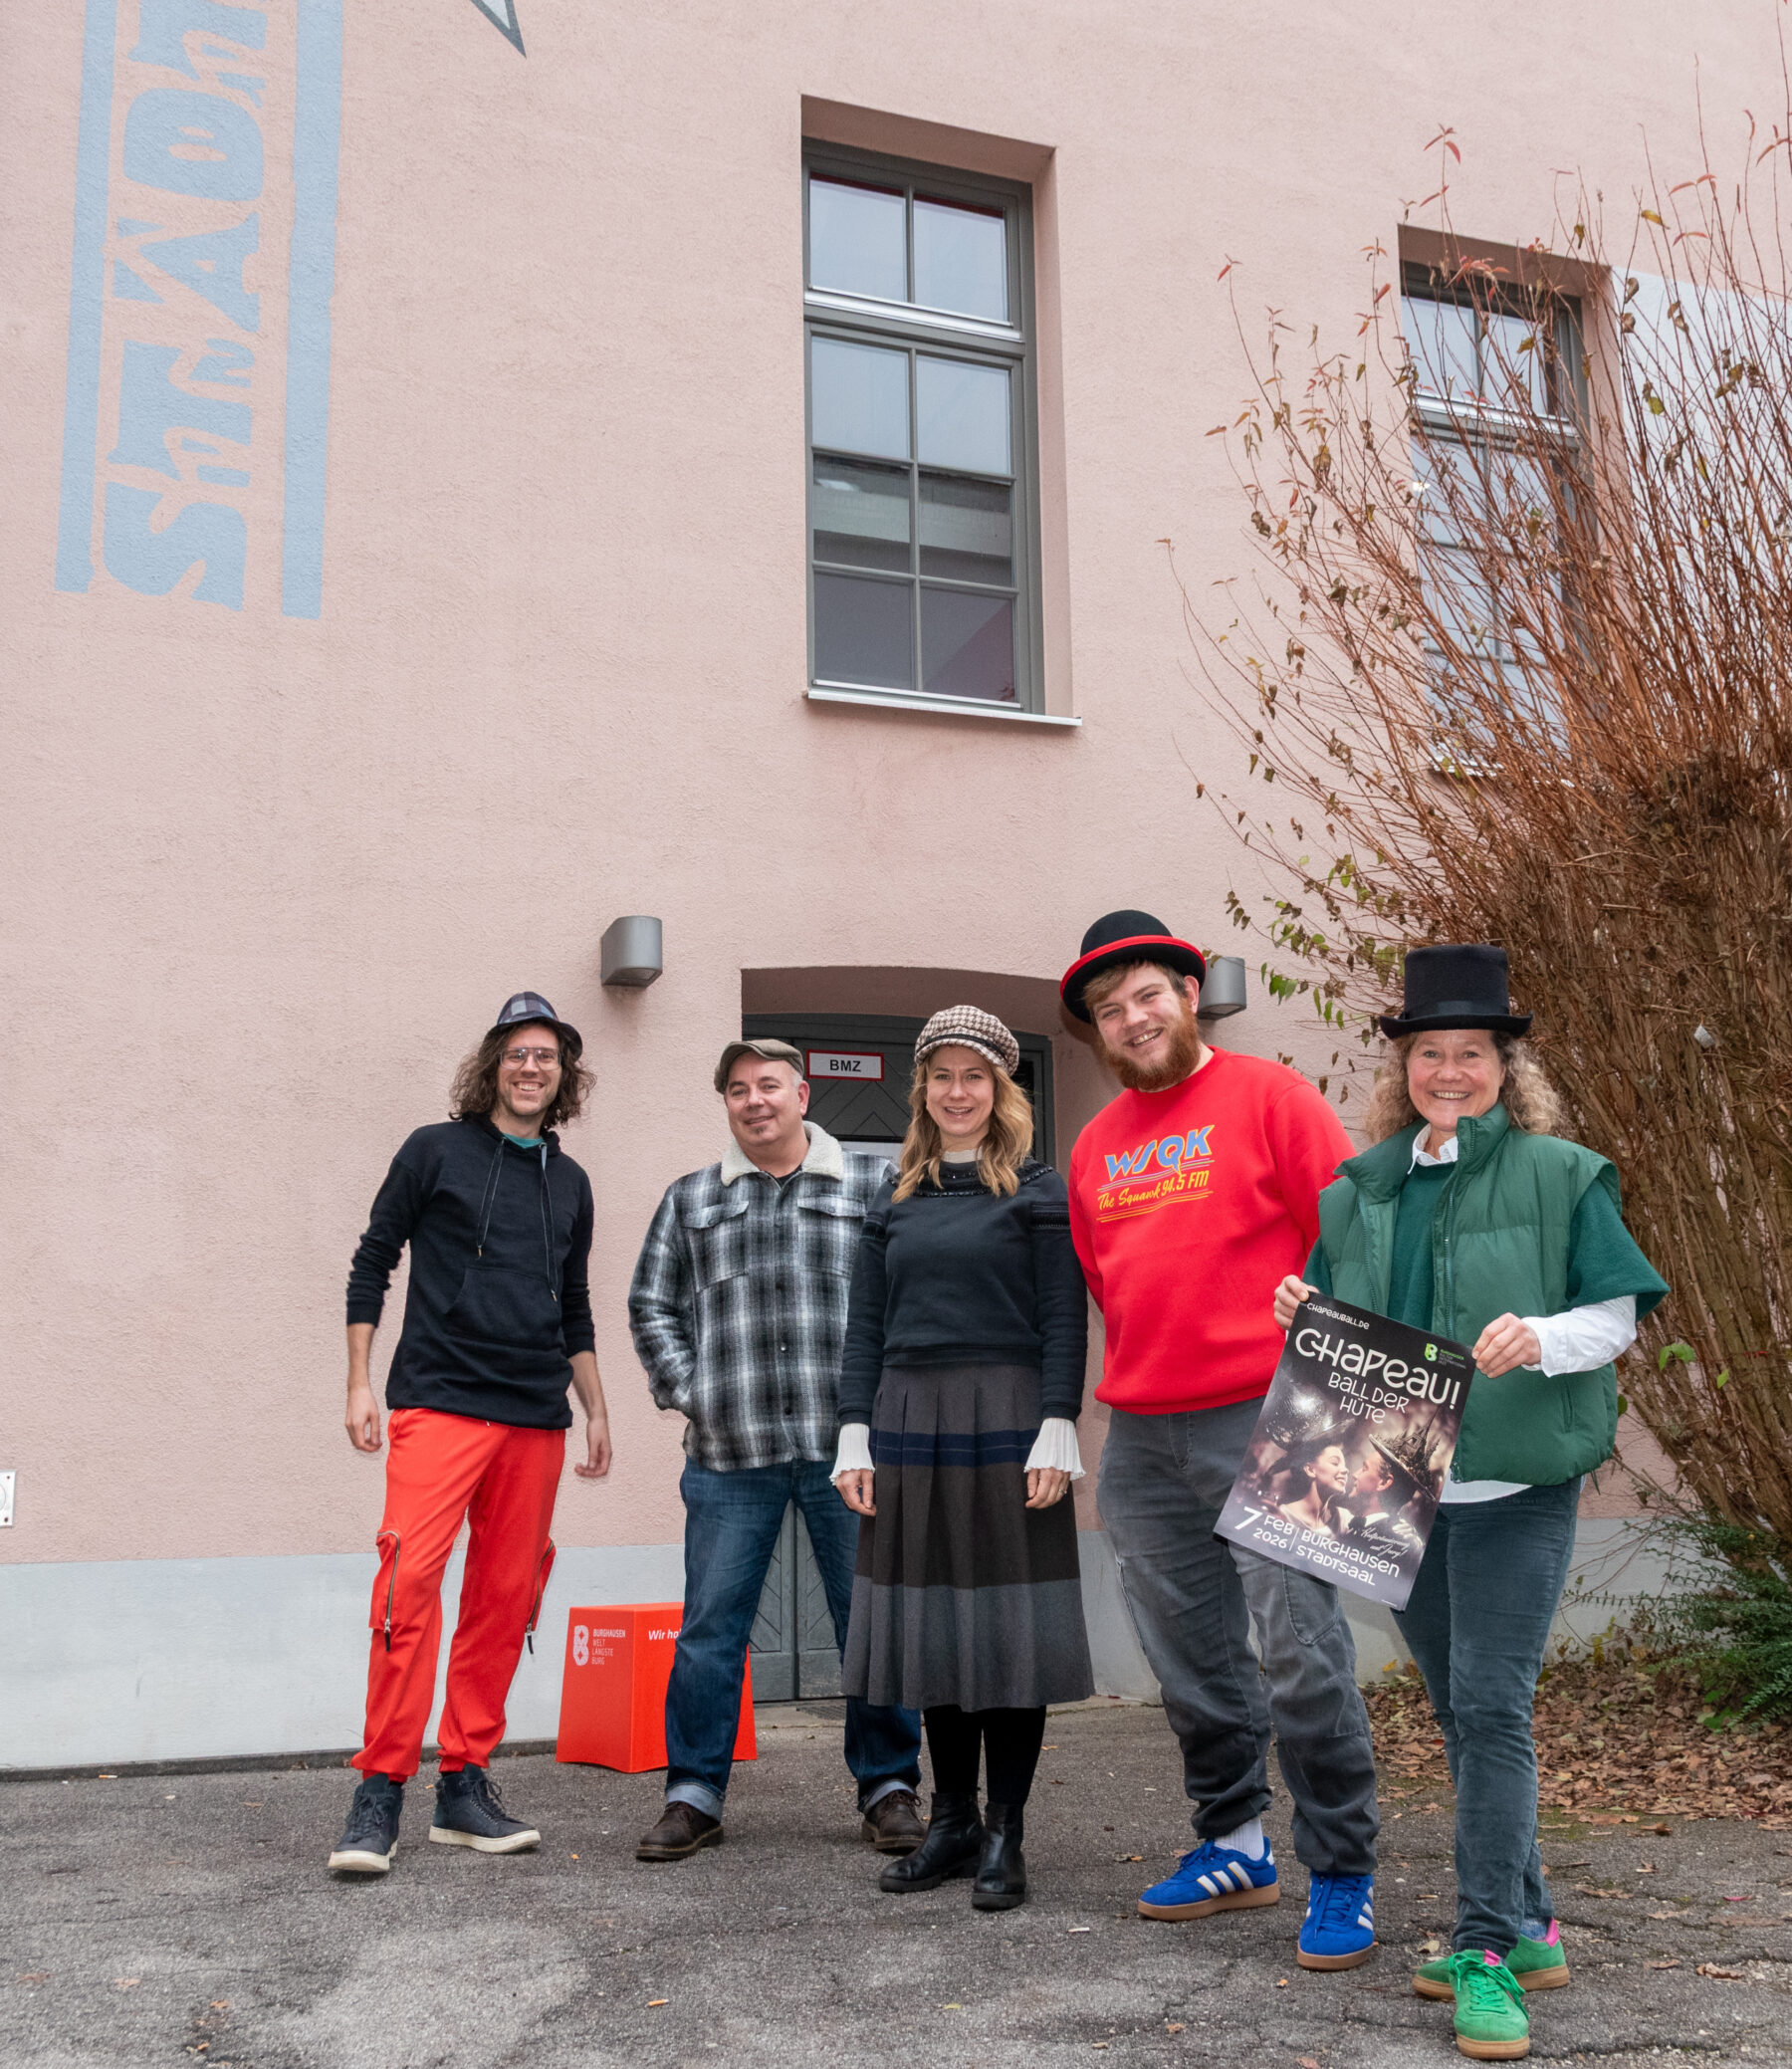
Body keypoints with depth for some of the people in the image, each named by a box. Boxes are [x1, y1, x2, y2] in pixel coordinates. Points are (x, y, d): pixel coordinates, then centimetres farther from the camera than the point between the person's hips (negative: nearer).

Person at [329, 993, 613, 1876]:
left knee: (506, 1597, 4)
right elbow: (373, 1263, 5)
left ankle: (465, 1786, 13)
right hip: (439, 1401, -5)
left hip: (536, 1420, 5)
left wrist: (596, 1412, 20)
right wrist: (360, 1382, -2)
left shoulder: (569, 1182, 17)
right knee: (411, 1578, -16)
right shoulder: (436, 1151, 4)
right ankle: (380, 1790, -7)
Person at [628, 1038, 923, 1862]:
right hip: (729, 1455, 1)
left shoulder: (875, 1186, 8)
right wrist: (688, 1394, 4)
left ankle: (889, 1787, 18)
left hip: (848, 1448, -1)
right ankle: (694, 1793, 16)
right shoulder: (690, 1200, 15)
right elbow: (652, 1306, 16)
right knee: (710, 1628, 4)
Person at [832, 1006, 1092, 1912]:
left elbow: (1064, 1321, -4)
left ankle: (1005, 1835, 10)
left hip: (1004, 1424, -4)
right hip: (910, 1426, 4)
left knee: (1009, 1624, 0)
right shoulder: (895, 1200, 14)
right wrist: (855, 1437, 5)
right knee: (931, 1625, 8)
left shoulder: (1038, 1191, 2)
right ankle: (953, 1820, 20)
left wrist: (1055, 1432, -13)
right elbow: (865, 1326, 12)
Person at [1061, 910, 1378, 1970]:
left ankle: (1344, 1877, 7)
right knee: (1193, 1661, 14)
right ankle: (1235, 1847, 29)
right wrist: (1134, 1385, 16)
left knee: (1302, 1654, -6)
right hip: (1138, 1437, 6)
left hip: (1263, 1420, -6)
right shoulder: (1096, 1145, 15)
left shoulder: (1268, 1096, -3)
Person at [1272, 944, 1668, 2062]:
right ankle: (1528, 1926, 27)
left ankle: (1487, 1952, 0)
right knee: (1460, 1711, 13)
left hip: (1516, 1485, -5)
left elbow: (1618, 1318, -2)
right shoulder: (1358, 1188, 11)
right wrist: (1300, 1315, -4)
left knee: (1492, 1705, -10)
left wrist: (1541, 1338, -21)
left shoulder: (1561, 1175, -2)